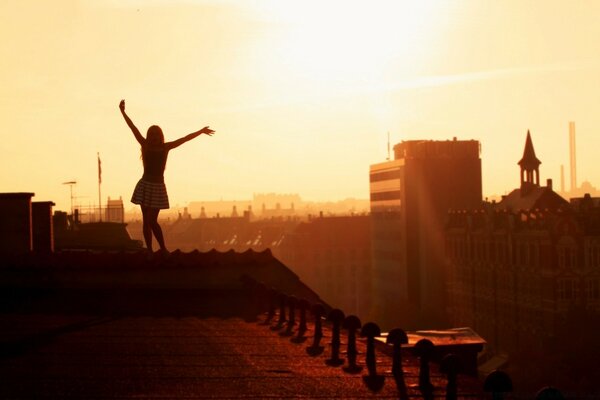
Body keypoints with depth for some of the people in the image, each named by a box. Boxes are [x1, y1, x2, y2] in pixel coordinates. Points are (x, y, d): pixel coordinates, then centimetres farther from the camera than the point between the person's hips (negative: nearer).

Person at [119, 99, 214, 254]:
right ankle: (149, 251, 7)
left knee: (151, 221, -8)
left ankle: (163, 249, 5)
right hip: (145, 185, 2)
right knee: (146, 221, 2)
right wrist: (123, 112, -5)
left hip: (157, 187, -2)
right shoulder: (145, 146, 4)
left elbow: (184, 139, 4)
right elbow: (133, 129, 0)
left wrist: (200, 131, 3)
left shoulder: (165, 147, 3)